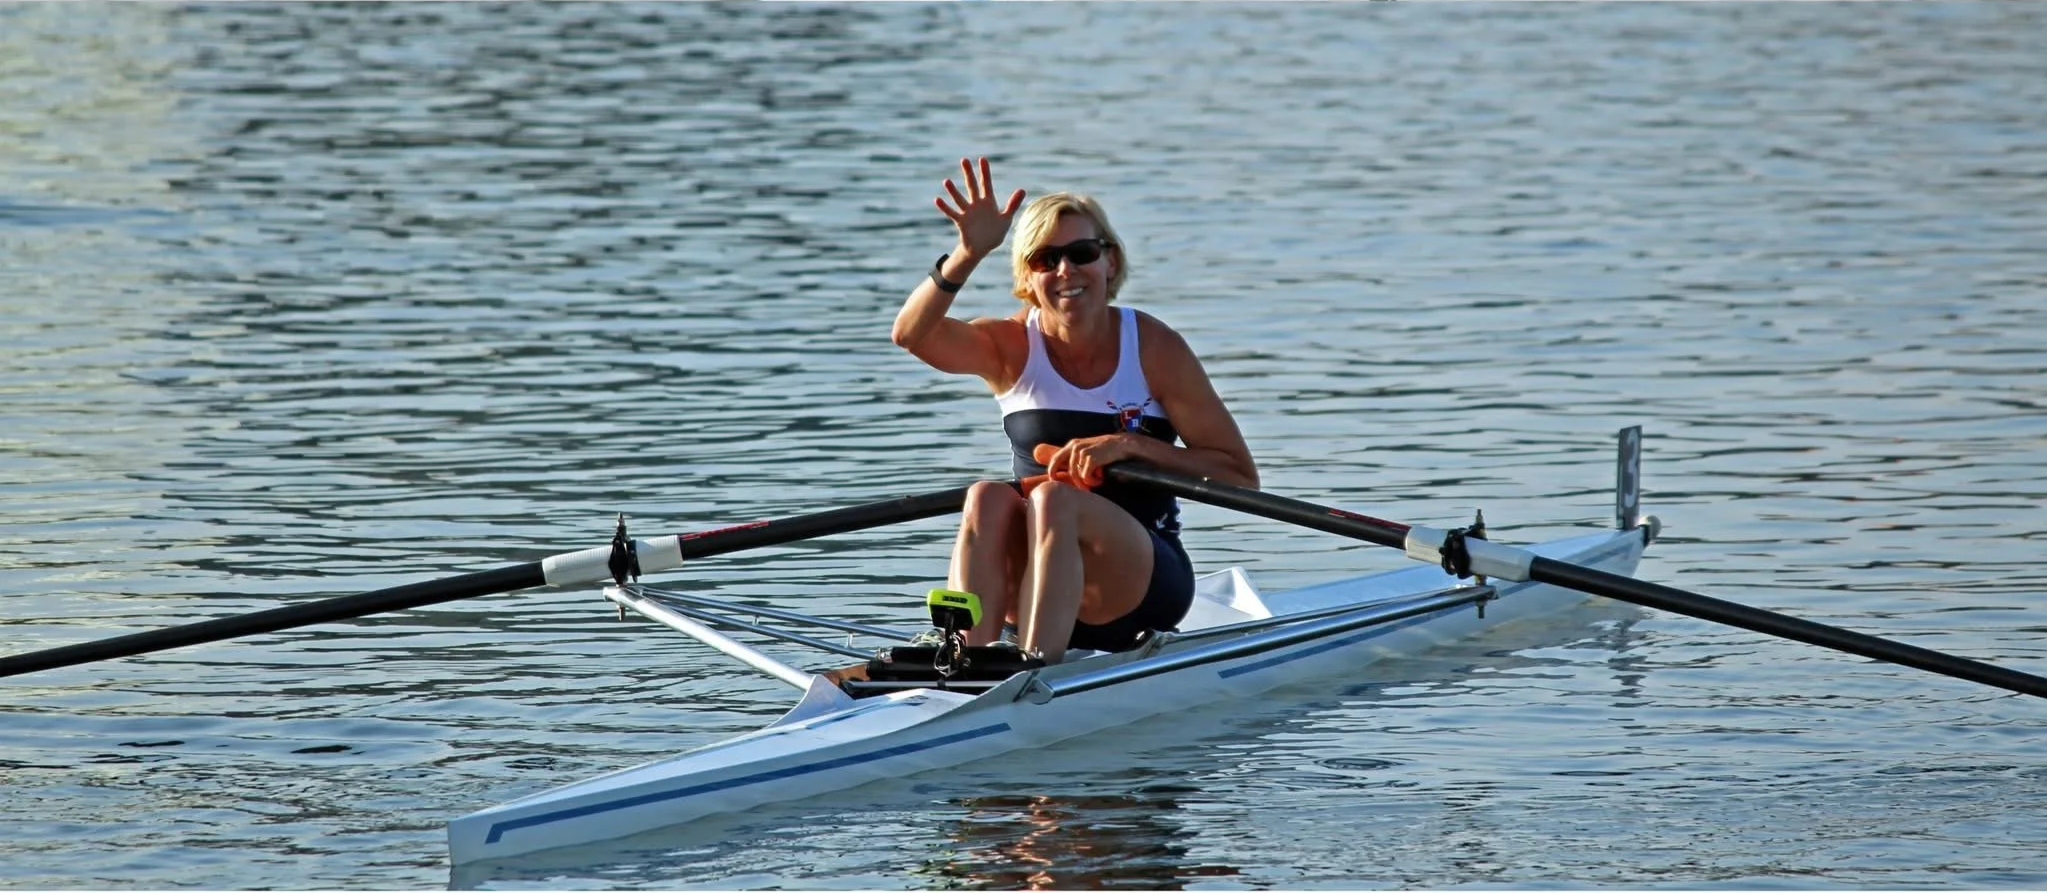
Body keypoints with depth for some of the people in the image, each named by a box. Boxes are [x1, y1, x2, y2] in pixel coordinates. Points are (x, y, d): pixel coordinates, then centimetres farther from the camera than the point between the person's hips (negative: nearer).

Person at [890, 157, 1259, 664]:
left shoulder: (1154, 348, -4)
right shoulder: (1011, 348, 1)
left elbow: (1241, 476, -4)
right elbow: (911, 334, -20)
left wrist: (1132, 445, -17)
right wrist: (969, 255, -36)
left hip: (1145, 584, -2)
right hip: (1040, 593, 2)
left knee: (1053, 498, -31)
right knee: (988, 499, -27)